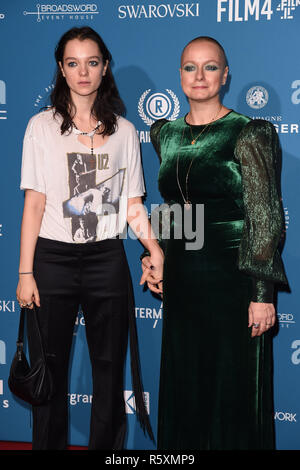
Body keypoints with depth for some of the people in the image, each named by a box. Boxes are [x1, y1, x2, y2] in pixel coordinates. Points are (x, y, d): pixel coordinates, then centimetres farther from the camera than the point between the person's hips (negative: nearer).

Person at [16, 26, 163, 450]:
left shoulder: (123, 130, 7)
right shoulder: (42, 126, 2)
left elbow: (132, 204, 7)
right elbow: (34, 202, 0)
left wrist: (157, 250, -9)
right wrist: (25, 273, -5)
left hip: (107, 260, 2)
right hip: (53, 258, -1)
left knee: (109, 370, 8)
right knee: (50, 371, 6)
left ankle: (106, 446, 23)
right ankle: (49, 444, 21)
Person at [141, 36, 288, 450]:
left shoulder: (248, 135, -9)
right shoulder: (167, 134, 9)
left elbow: (266, 217, -11)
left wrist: (263, 292, -15)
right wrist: (153, 254, 7)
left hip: (231, 277, -5)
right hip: (181, 278, 6)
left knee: (234, 391, 5)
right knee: (184, 389, 15)